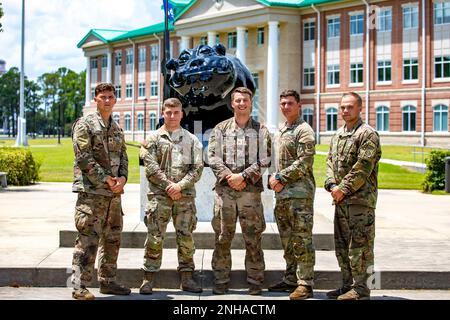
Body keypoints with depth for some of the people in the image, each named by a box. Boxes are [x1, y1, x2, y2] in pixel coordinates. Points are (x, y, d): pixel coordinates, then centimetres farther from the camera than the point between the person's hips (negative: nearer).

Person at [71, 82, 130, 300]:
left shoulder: (117, 129, 18)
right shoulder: (85, 124, -4)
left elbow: (123, 157, 16)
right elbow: (84, 157, -13)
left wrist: (122, 178, -4)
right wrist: (105, 179, -15)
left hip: (114, 192, 8)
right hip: (91, 191, -7)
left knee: (112, 239, 12)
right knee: (88, 240, -9)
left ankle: (107, 281, 23)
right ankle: (80, 287, -5)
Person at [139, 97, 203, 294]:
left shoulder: (191, 140, 13)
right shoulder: (153, 138, 7)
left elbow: (197, 168, 4)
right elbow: (151, 167, -2)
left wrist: (180, 185, -10)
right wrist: (168, 184, -11)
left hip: (185, 196, 2)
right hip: (159, 195, -2)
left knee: (186, 238, 4)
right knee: (154, 238, -4)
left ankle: (187, 278, 13)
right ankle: (148, 279, 3)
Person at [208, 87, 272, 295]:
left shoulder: (260, 130, 7)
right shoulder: (220, 129, 11)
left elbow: (264, 161, -2)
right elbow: (213, 158, 2)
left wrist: (243, 176, -13)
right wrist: (229, 177, -11)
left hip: (251, 190, -1)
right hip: (224, 189, 1)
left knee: (253, 238, 1)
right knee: (222, 237, 3)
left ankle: (255, 281, 9)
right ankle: (221, 281, 12)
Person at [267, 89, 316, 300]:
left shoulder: (303, 130, -7)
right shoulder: (280, 131, 20)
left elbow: (304, 162, -15)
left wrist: (281, 177, -14)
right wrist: (272, 178, 4)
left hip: (299, 193, -9)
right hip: (281, 194, 9)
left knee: (301, 239, -8)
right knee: (287, 240, 14)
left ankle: (305, 284, -5)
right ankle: (291, 279, 23)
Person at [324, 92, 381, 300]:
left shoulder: (367, 134, -9)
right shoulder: (337, 136, 18)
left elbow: (363, 168, -16)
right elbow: (330, 162, 16)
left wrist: (343, 188, -15)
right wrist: (332, 185, -1)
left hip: (361, 199, -9)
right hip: (340, 199, 9)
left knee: (359, 244, -6)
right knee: (342, 244, 13)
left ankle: (360, 288, 0)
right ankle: (348, 285, 22)